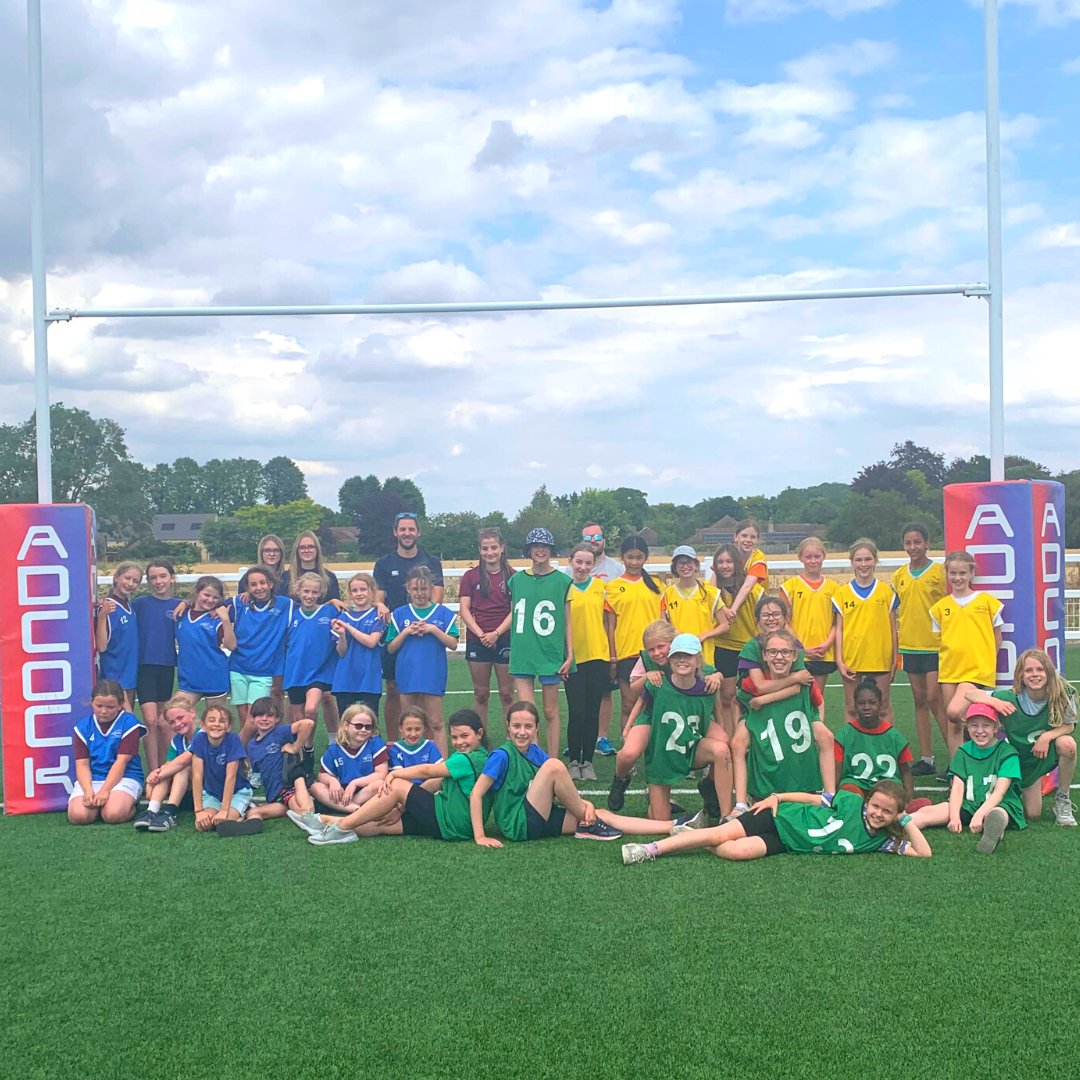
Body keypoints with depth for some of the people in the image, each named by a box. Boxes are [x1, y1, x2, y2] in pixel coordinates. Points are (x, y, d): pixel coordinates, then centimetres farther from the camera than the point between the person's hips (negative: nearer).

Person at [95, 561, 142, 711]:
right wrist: (102, 616, -31)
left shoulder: (130, 605, 7)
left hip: (131, 675, 8)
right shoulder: (107, 607, -15)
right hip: (115, 677, -8)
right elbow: (101, 646, -20)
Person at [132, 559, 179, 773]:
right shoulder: (139, 603, 1)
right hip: (145, 665, -2)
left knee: (162, 721, 11)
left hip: (167, 667, 2)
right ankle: (154, 773, -6)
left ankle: (163, 769, 22)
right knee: (150, 721, -9)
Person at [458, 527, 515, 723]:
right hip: (477, 640, 1)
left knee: (507, 694, 3)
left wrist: (496, 633, -12)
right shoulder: (471, 576, 6)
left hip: (505, 639, -1)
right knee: (481, 693, 7)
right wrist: (480, 634, -11)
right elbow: (464, 610, 1)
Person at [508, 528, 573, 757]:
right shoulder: (517, 580, 7)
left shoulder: (562, 581, 1)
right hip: (522, 655, 2)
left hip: (551, 654, -2)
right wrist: (512, 650, 13)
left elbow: (567, 621, 2)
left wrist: (569, 655, -2)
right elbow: (513, 616, 13)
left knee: (550, 712, 6)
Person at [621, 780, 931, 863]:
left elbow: (924, 852, -8)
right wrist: (776, 797, -5)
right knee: (721, 835, -20)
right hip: (783, 817, -1)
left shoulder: (880, 841, -3)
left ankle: (704, 841, 1)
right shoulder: (851, 802, -6)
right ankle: (651, 849, -12)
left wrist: (907, 820, -10)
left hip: (785, 845, 1)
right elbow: (813, 799, 2)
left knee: (737, 851, -28)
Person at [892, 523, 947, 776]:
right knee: (919, 700, 9)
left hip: (935, 645, -5)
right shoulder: (899, 576, 8)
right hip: (909, 646, 5)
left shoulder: (938, 572, -5)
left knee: (934, 699, -10)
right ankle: (926, 759, 14)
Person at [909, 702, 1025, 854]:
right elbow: (957, 787, 1)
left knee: (997, 815, -42)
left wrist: (979, 815, -25)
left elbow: (999, 792, -11)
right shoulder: (963, 752, 11)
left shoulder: (1007, 752, -2)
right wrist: (954, 816, -16)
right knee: (925, 812, -19)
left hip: (1000, 805, -5)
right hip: (970, 805, 5)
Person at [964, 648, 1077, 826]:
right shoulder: (1011, 698, -24)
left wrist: (1047, 736, -30)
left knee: (1067, 743, -36)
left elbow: (1069, 726, -11)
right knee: (1032, 815, -3)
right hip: (1026, 759, 0)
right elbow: (969, 694, -20)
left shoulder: (1062, 693, -24)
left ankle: (1062, 800, -10)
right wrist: (994, 701, -38)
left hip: (1051, 750, 0)